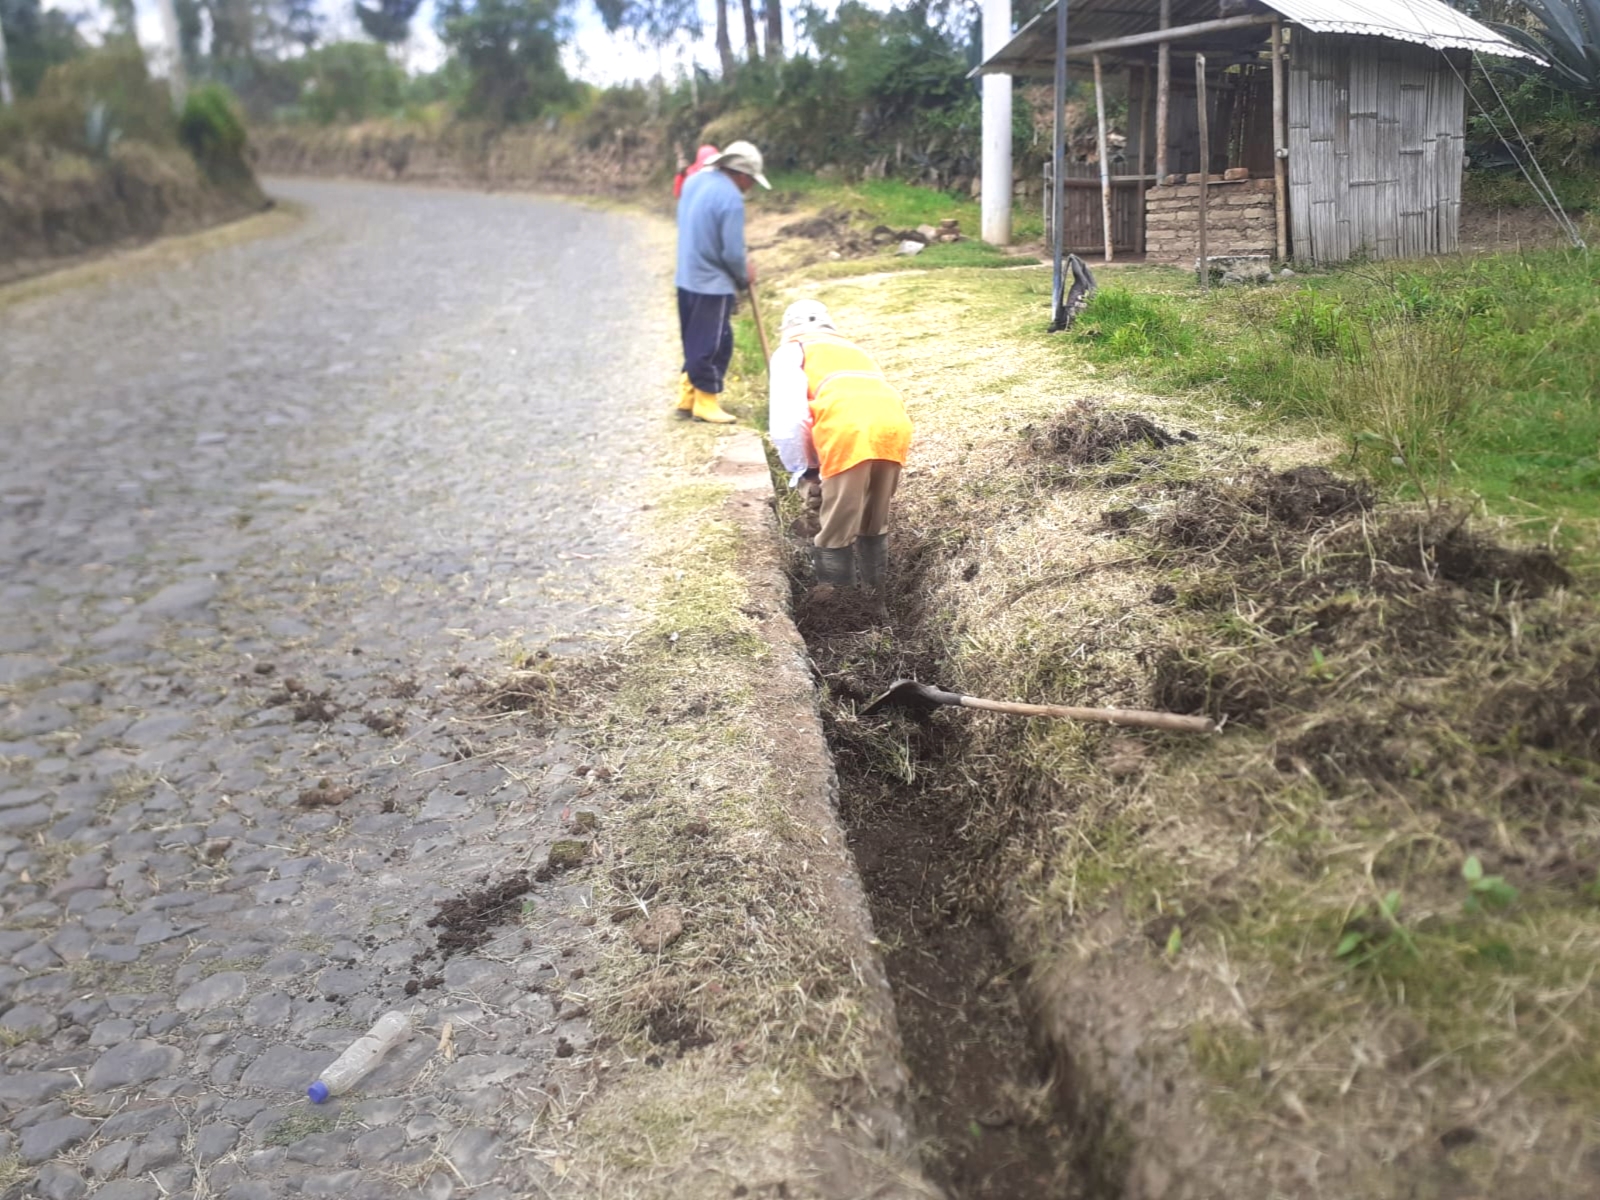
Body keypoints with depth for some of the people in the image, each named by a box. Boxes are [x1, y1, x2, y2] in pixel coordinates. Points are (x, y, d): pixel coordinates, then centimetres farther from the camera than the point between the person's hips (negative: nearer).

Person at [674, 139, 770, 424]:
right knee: (714, 345, 4)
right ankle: (705, 401, 12)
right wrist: (745, 275, 0)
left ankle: (688, 395, 26)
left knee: (694, 340, 19)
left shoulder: (693, 180, 5)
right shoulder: (731, 198, -21)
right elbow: (733, 252, -21)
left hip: (686, 278, 8)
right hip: (713, 284, -8)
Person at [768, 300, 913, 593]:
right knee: (875, 526, 21)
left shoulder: (790, 351, 22)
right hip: (894, 424, 6)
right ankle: (874, 599, 30)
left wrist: (803, 470, 19)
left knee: (836, 534, 3)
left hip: (850, 431, -6)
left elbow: (786, 423, 6)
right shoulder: (852, 349, 41)